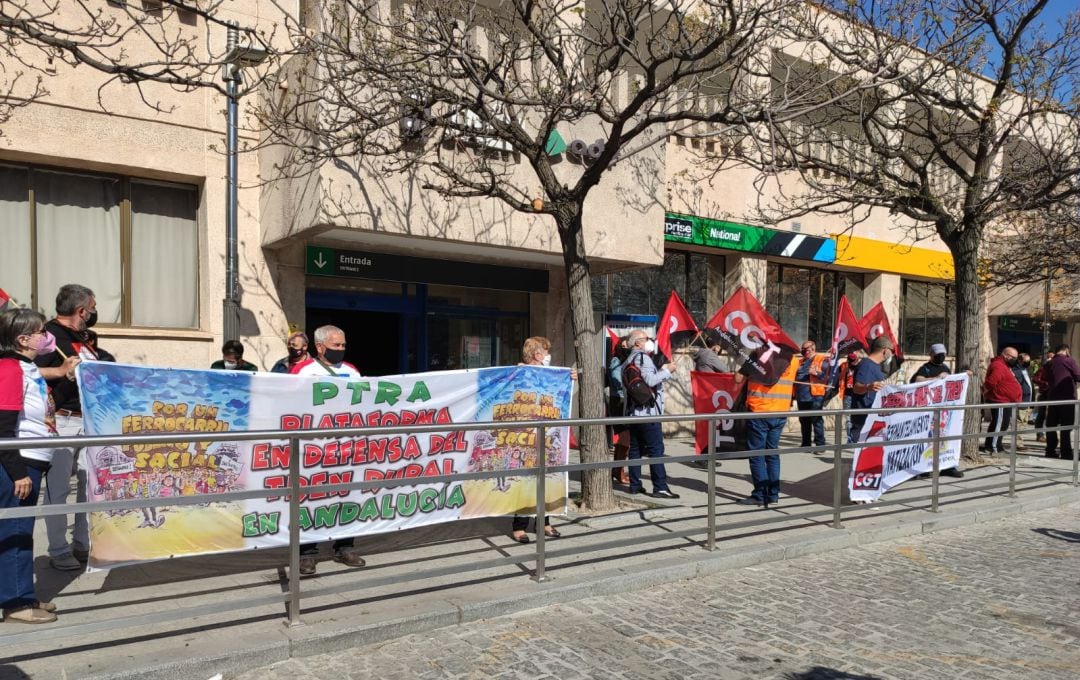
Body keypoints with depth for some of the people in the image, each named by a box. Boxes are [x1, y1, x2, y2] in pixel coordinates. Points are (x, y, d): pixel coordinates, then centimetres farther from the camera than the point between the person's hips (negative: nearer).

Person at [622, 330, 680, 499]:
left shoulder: (628, 361, 19)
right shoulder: (642, 357, -10)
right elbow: (650, 380, -20)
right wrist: (667, 370, -8)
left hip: (633, 411, 9)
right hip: (648, 411, -9)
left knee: (635, 448, 9)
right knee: (656, 449, -8)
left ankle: (635, 485, 12)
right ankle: (660, 487, -9)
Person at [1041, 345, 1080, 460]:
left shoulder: (1049, 363, 13)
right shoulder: (1069, 360, -4)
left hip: (1052, 397, 5)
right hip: (1067, 397, -5)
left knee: (1051, 425, 8)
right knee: (1066, 426, -3)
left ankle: (1050, 450, 8)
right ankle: (1066, 453, -3)